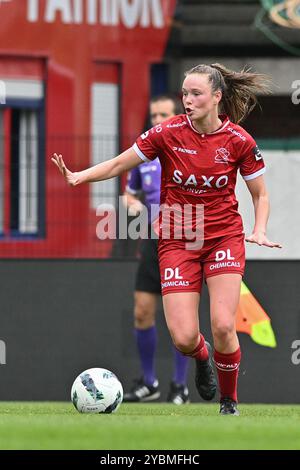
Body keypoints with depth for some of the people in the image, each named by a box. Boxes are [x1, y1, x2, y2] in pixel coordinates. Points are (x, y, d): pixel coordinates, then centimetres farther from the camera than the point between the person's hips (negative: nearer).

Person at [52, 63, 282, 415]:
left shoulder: (238, 141, -7)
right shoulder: (168, 133, -7)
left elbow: (260, 195, 7)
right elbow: (119, 165, 3)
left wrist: (259, 231, -10)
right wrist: (79, 176, -12)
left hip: (224, 238, -1)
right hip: (176, 241, 1)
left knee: (223, 325, -17)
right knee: (183, 337, -11)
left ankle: (229, 402, 10)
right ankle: (202, 358, 29)